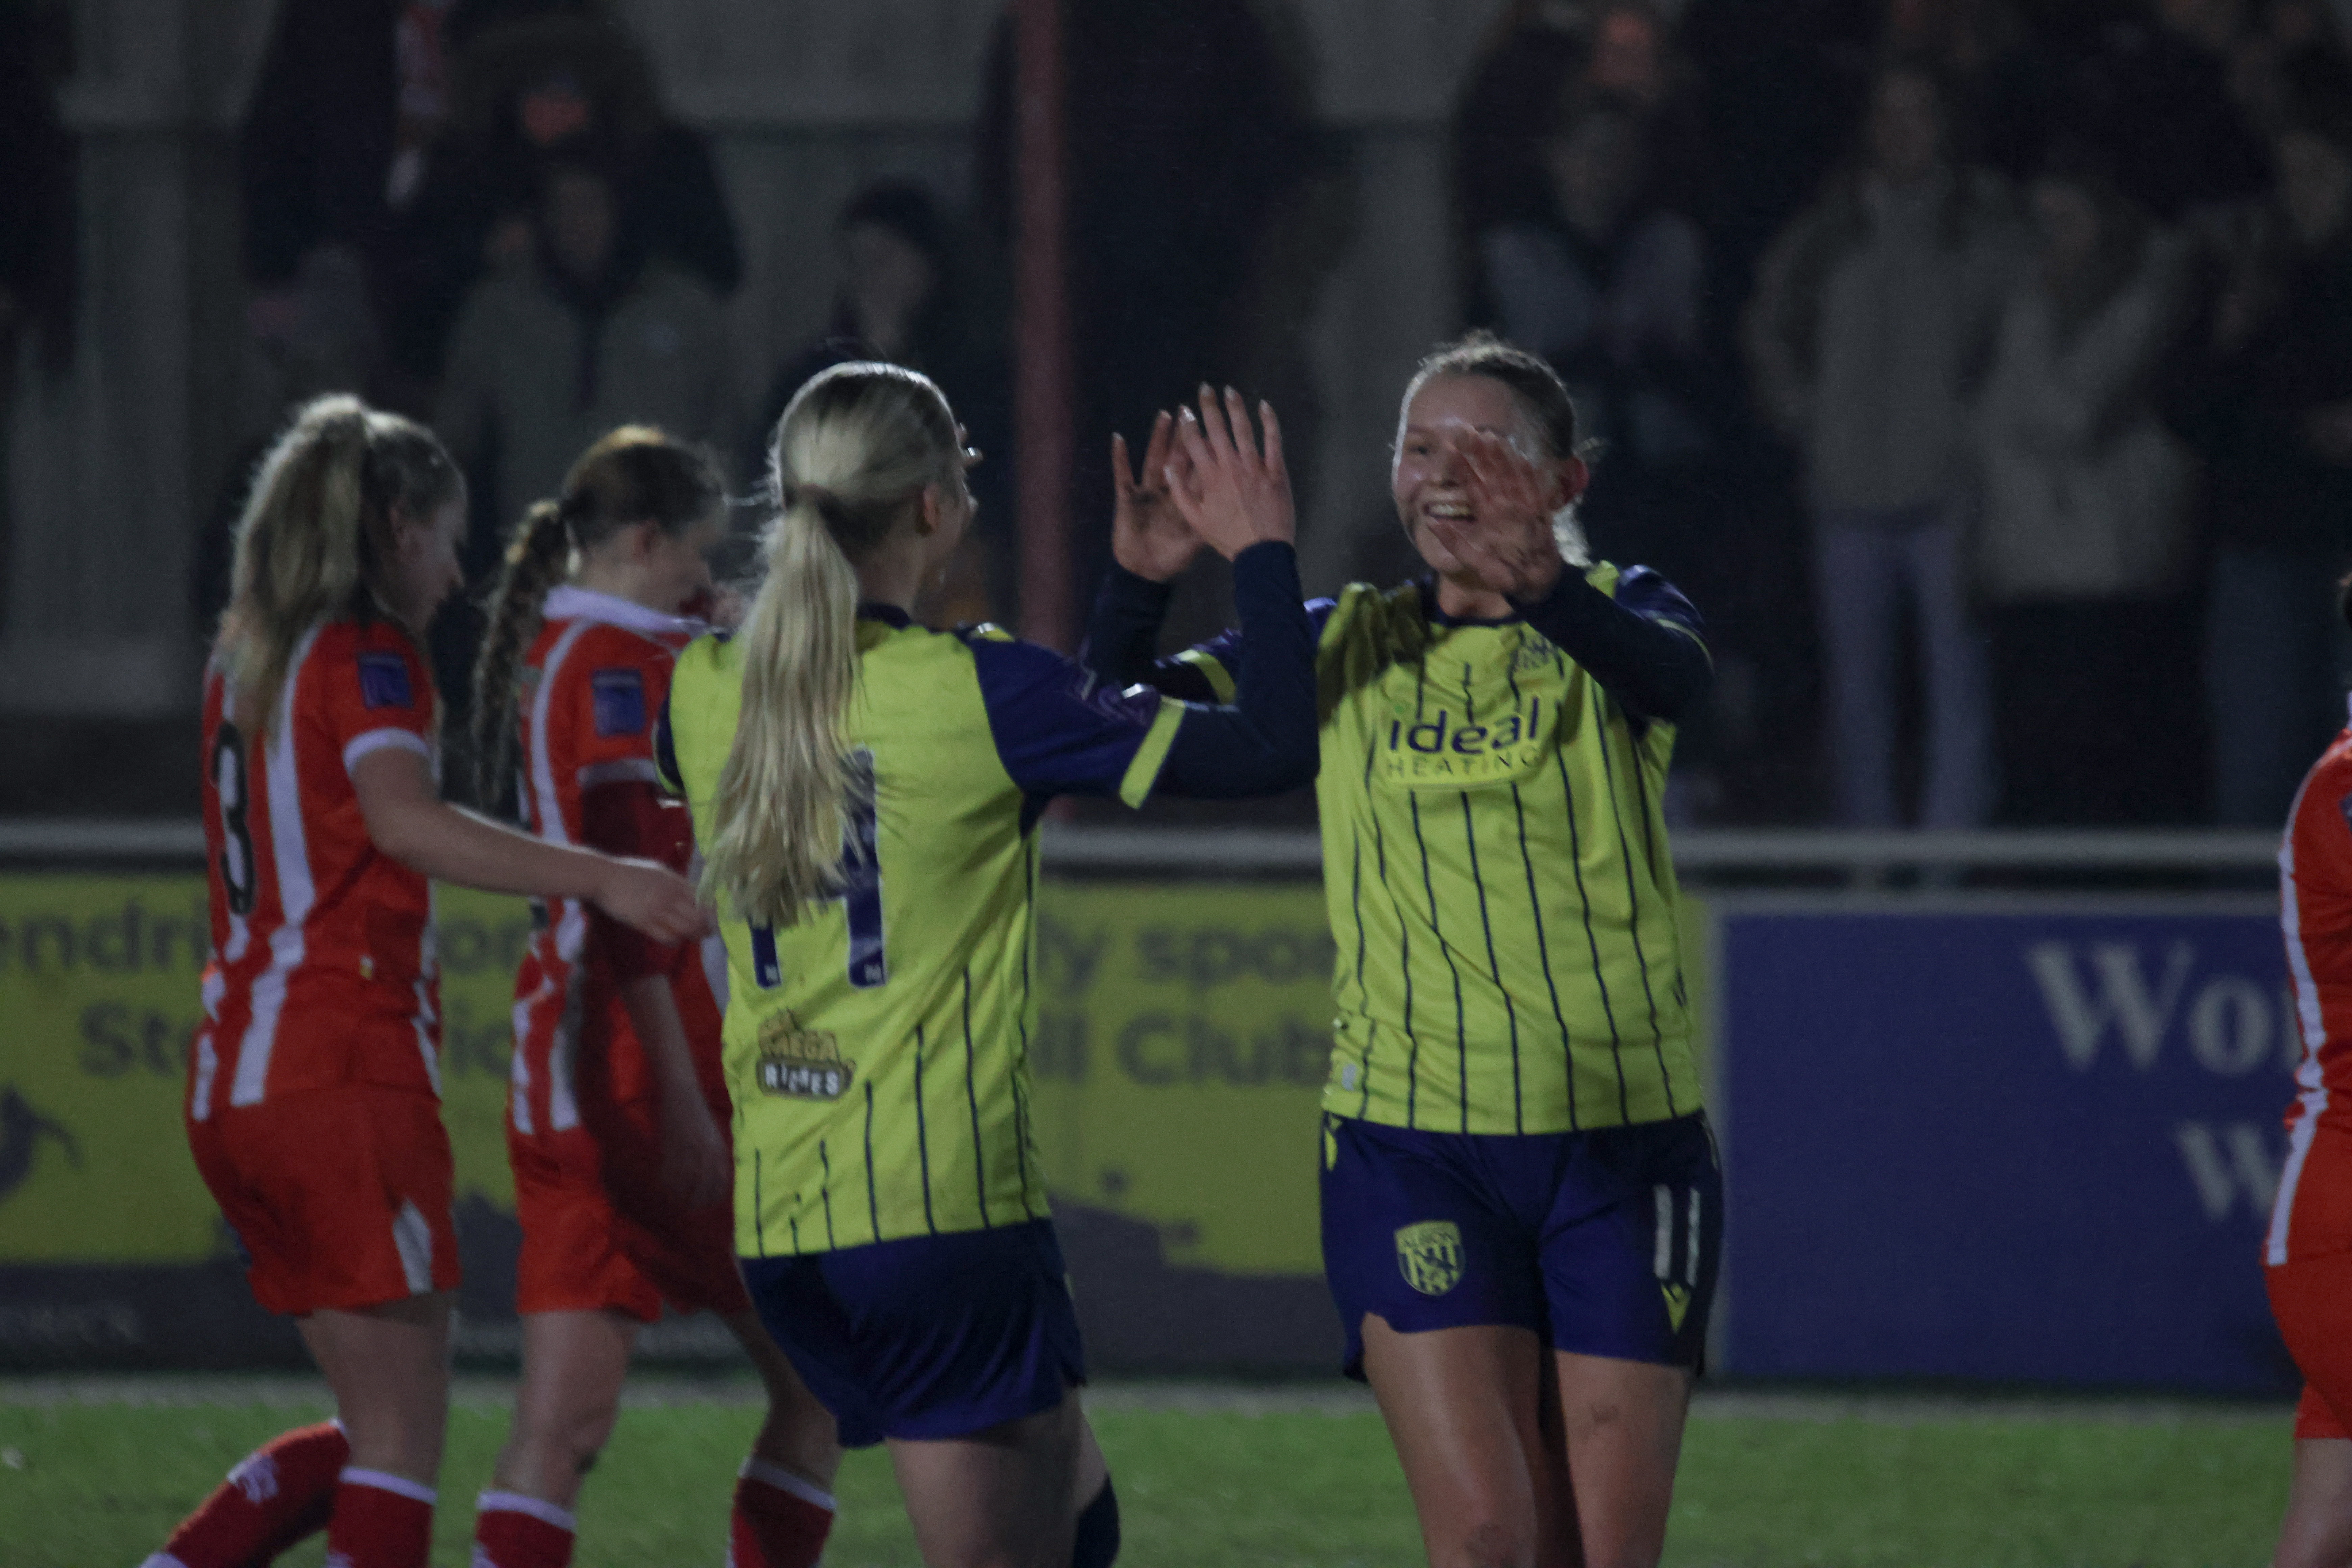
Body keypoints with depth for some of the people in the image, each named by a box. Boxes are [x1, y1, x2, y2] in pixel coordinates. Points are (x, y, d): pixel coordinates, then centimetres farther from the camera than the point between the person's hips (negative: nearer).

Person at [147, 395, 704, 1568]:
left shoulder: (246, 658, 16)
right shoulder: (367, 655, -8)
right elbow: (405, 822, -27)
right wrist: (600, 878, -35)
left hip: (233, 1083, 8)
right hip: (346, 1075, -8)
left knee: (373, 1429, 16)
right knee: (402, 1441, -6)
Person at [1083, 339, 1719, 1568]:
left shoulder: (1614, 613, 2)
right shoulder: (1349, 646, 7)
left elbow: (1672, 676, -23)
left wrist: (1542, 589, -45)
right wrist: (1138, 587, -22)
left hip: (1624, 1142, 0)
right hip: (1411, 1138, 0)